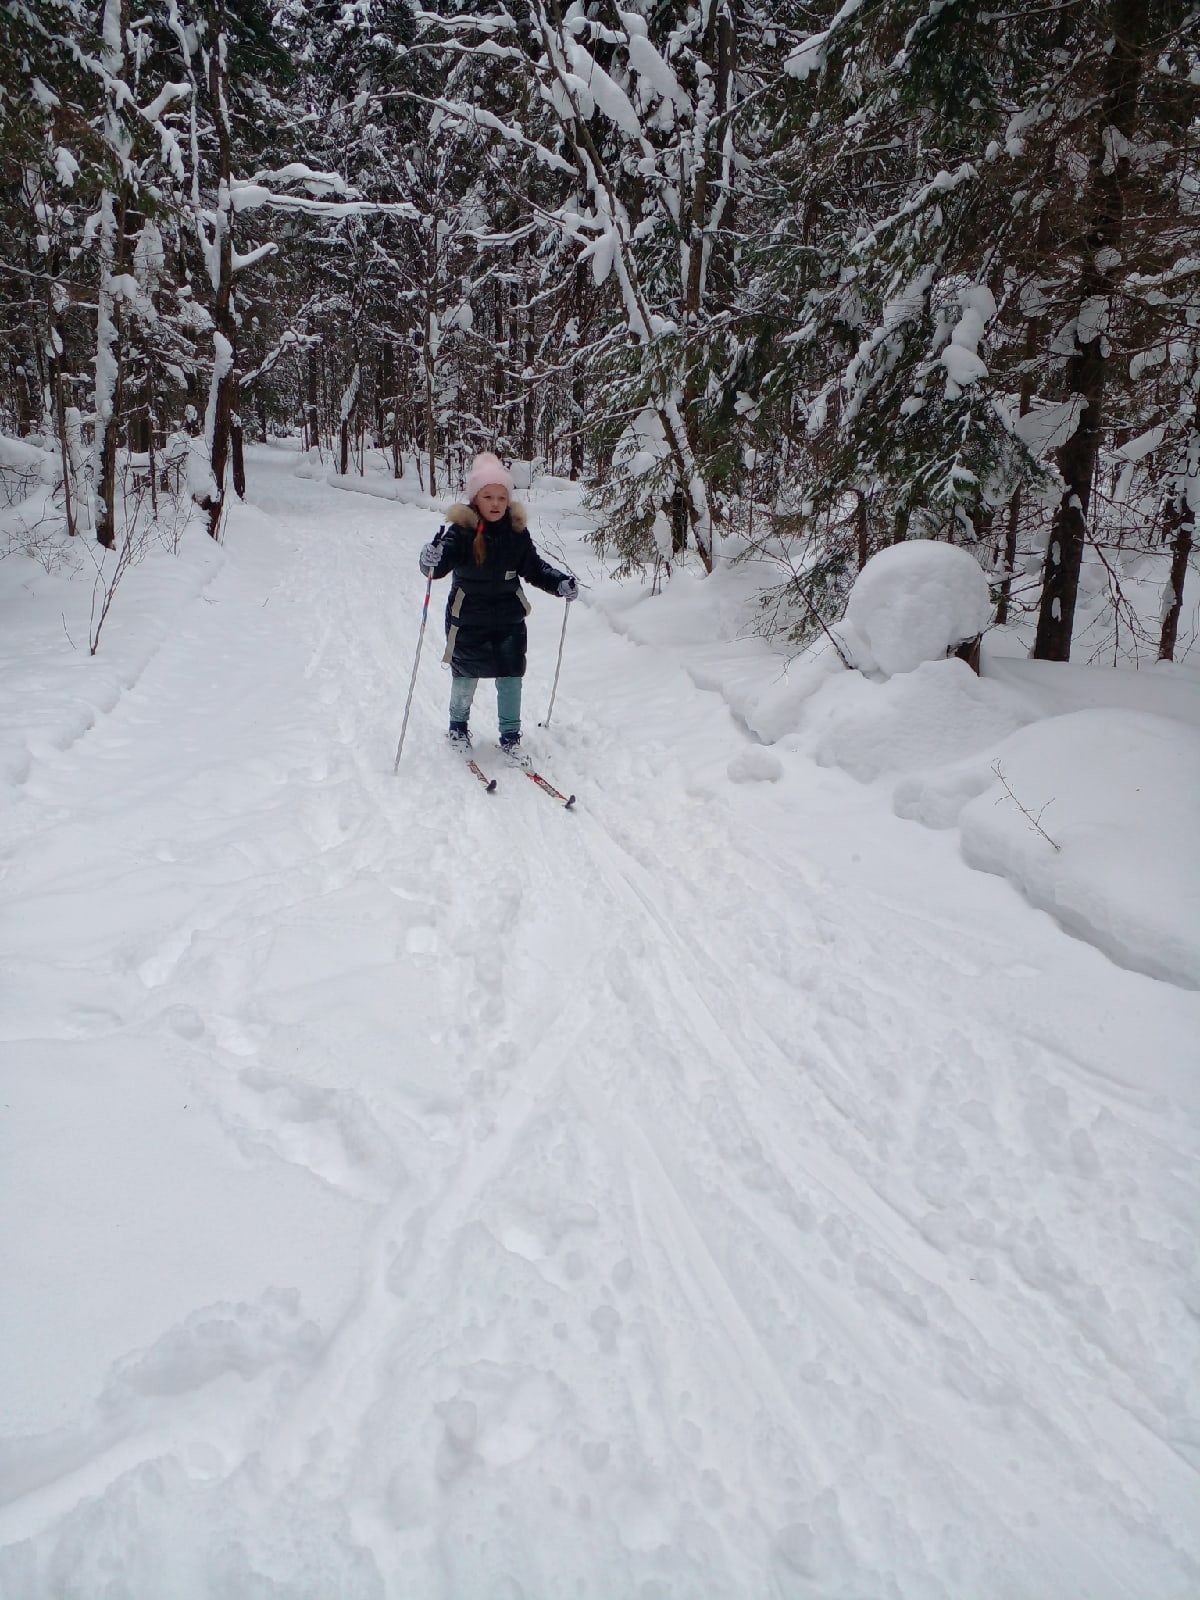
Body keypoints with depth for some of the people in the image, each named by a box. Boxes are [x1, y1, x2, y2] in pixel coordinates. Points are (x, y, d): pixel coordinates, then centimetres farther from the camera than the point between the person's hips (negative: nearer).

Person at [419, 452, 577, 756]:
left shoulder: (516, 530, -3)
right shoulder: (461, 529, -15)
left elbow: (533, 567, 7)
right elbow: (439, 565, -23)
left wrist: (560, 582, -6)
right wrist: (431, 561, -46)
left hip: (508, 620, 3)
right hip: (467, 620, -2)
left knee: (510, 678, 5)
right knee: (466, 677, 12)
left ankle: (510, 736, 22)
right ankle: (458, 726, 37)